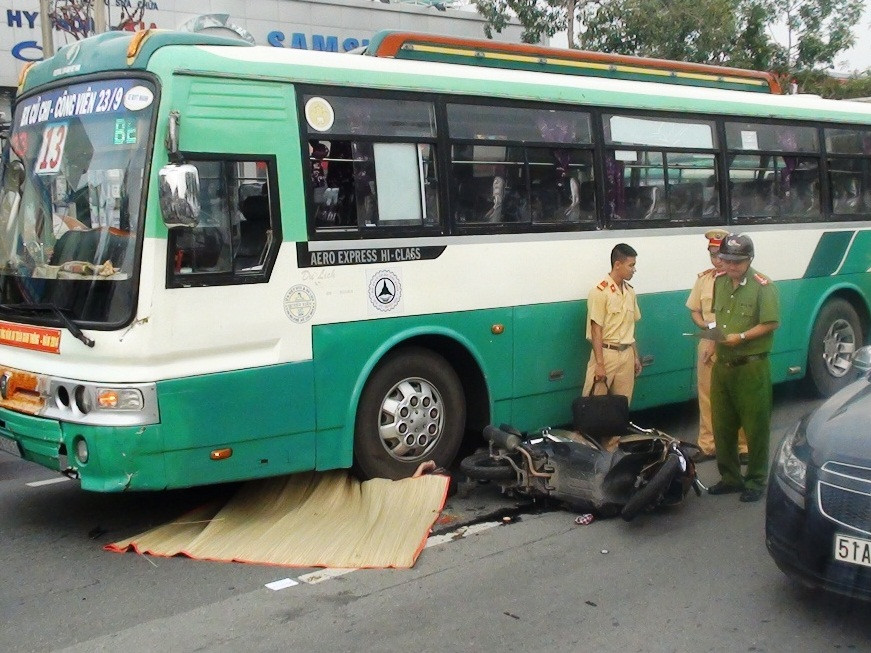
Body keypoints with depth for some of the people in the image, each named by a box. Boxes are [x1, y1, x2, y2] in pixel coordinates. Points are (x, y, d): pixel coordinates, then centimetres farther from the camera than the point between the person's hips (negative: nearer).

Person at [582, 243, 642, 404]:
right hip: (607, 353, -6)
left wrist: (636, 356, 15)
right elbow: (596, 330, -14)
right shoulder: (600, 292, -13)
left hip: (626, 354, 7)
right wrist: (599, 364, -17)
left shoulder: (630, 292, 9)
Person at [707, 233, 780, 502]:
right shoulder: (720, 282, 10)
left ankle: (755, 481, 13)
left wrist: (741, 337, -21)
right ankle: (729, 476, 26)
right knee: (722, 424, 12)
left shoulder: (762, 286, -10)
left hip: (752, 366, -7)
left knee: (755, 426, 1)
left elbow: (772, 323, -14)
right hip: (722, 365, 7)